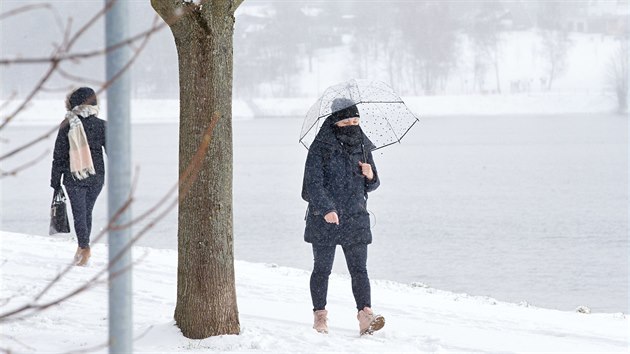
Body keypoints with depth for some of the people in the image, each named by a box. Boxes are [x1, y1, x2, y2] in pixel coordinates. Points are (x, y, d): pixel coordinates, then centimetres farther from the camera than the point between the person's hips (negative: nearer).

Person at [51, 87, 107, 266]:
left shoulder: (67, 125, -6)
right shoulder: (101, 125, -4)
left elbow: (59, 155, -2)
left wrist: (55, 181, 5)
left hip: (73, 177, -2)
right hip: (96, 177, 2)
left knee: (79, 213, 3)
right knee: (87, 211, 16)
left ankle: (84, 246, -15)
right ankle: (82, 248, 25)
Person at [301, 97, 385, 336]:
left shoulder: (362, 147, 9)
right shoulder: (320, 148, -6)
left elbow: (371, 186, 18)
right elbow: (313, 182, -12)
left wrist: (370, 176, -6)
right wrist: (326, 209, -26)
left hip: (355, 218, 3)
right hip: (324, 218, -3)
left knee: (359, 269, -6)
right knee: (322, 269, 6)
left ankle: (365, 315, -13)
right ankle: (320, 315, 17)